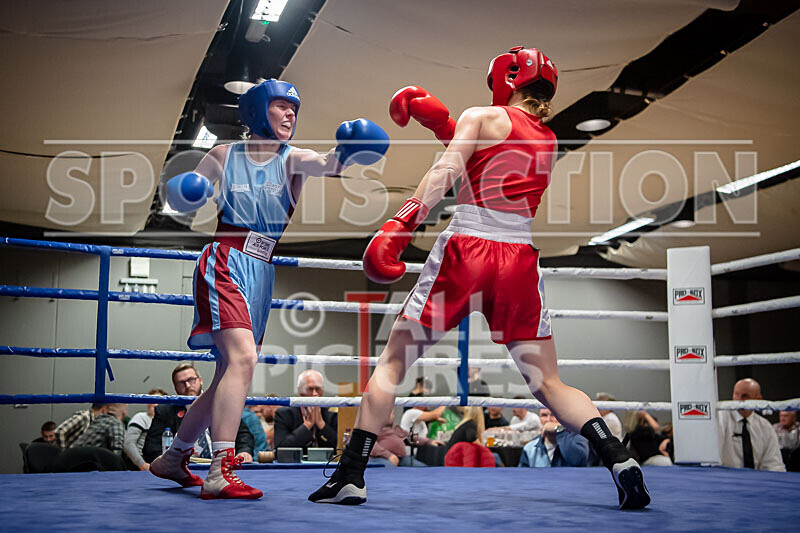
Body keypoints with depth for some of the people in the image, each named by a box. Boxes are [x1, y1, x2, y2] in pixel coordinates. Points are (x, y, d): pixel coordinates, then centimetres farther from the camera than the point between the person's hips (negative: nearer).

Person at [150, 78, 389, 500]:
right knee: (243, 358, -25)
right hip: (225, 264, -4)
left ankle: (172, 457, 30)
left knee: (229, 377, 12)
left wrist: (344, 153, -39)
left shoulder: (291, 159, 6)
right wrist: (182, 192, -11)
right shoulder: (224, 156, 5)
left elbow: (326, 165, -16)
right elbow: (186, 201, 14)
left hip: (262, 276, 4)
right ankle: (220, 473, -26)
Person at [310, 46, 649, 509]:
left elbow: (447, 170, -9)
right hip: (520, 259, 4)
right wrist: (439, 121, 34)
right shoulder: (548, 141, 22)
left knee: (393, 361, 7)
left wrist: (403, 223, -19)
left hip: (465, 249, -4)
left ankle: (351, 475, 4)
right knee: (549, 384, 9)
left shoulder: (482, 116, 7)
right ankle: (619, 458, -11)